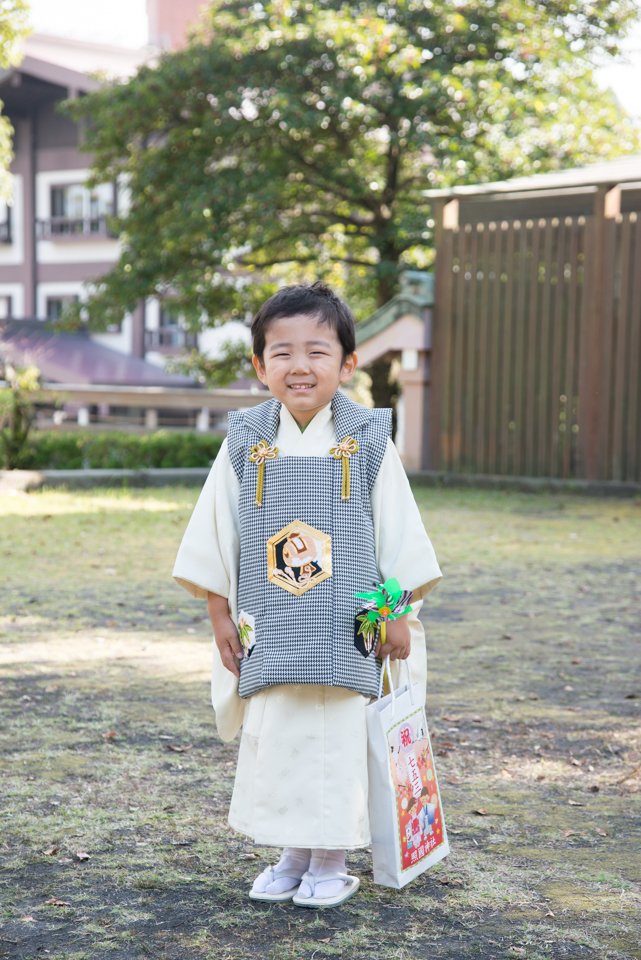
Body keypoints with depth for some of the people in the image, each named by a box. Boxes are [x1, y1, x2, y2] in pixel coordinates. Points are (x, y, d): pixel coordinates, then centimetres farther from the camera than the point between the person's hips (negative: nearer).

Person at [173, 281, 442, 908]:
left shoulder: (368, 441, -4)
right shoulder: (245, 441, 0)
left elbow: (398, 533, 1)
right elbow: (215, 534, 5)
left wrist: (399, 615, 0)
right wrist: (219, 614, 3)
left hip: (346, 632, -2)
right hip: (269, 632, 2)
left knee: (337, 742, 4)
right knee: (272, 740, 8)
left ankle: (330, 863, 20)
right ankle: (292, 855, 25)